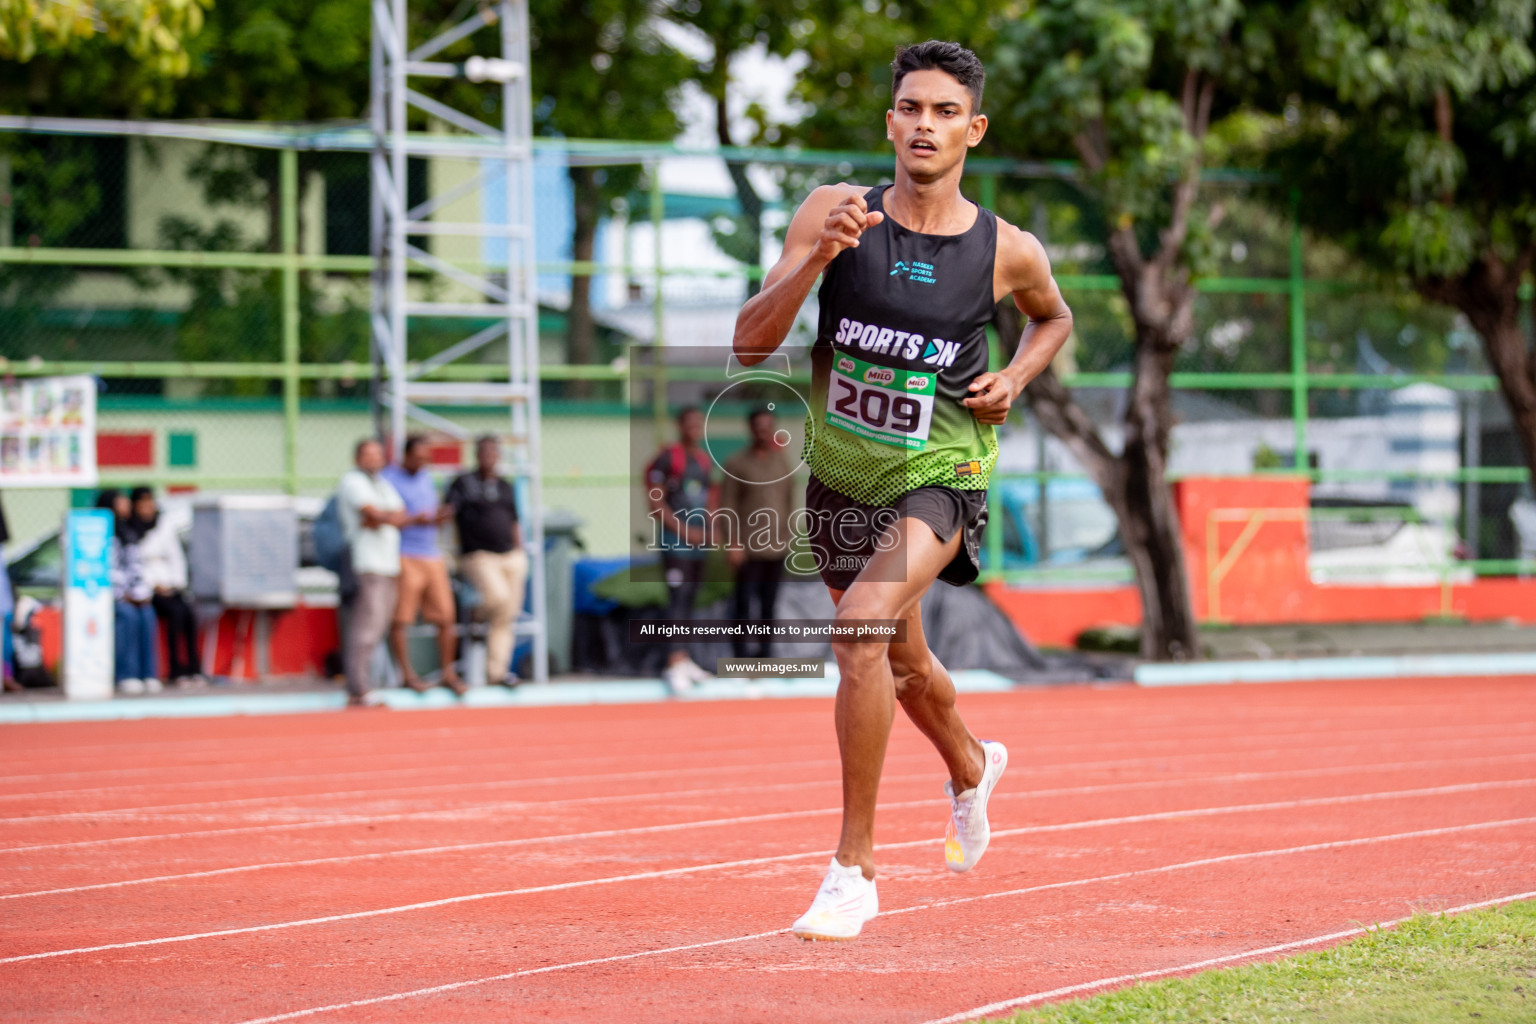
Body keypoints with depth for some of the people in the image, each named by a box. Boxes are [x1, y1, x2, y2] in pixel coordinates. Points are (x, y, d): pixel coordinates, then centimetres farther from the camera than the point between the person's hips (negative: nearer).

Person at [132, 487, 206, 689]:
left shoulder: (165, 526, 14)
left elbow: (177, 558, 17)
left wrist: (177, 583, 2)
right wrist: (154, 585, -13)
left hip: (169, 585, 4)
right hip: (144, 588, -4)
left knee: (189, 612, -25)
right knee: (176, 611, -29)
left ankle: (194, 669, -25)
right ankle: (177, 672, -28)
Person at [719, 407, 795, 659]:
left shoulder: (782, 463, 12)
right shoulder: (737, 464, -3)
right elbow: (728, 505, -7)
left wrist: (787, 535, 12)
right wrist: (734, 543, -13)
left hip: (777, 549, 5)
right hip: (749, 550, -5)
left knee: (769, 605, 9)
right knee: (743, 603, -7)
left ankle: (763, 656, 15)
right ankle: (741, 659, -5)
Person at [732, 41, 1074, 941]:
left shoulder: (1007, 251, -9)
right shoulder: (836, 213, -10)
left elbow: (1054, 317, 15)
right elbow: (750, 344, -14)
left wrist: (1014, 378, -4)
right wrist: (815, 261, -29)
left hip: (941, 473, -3)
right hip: (842, 475, 3)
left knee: (863, 623, -28)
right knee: (901, 663, 22)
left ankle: (855, 868, -18)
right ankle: (972, 769, 58)